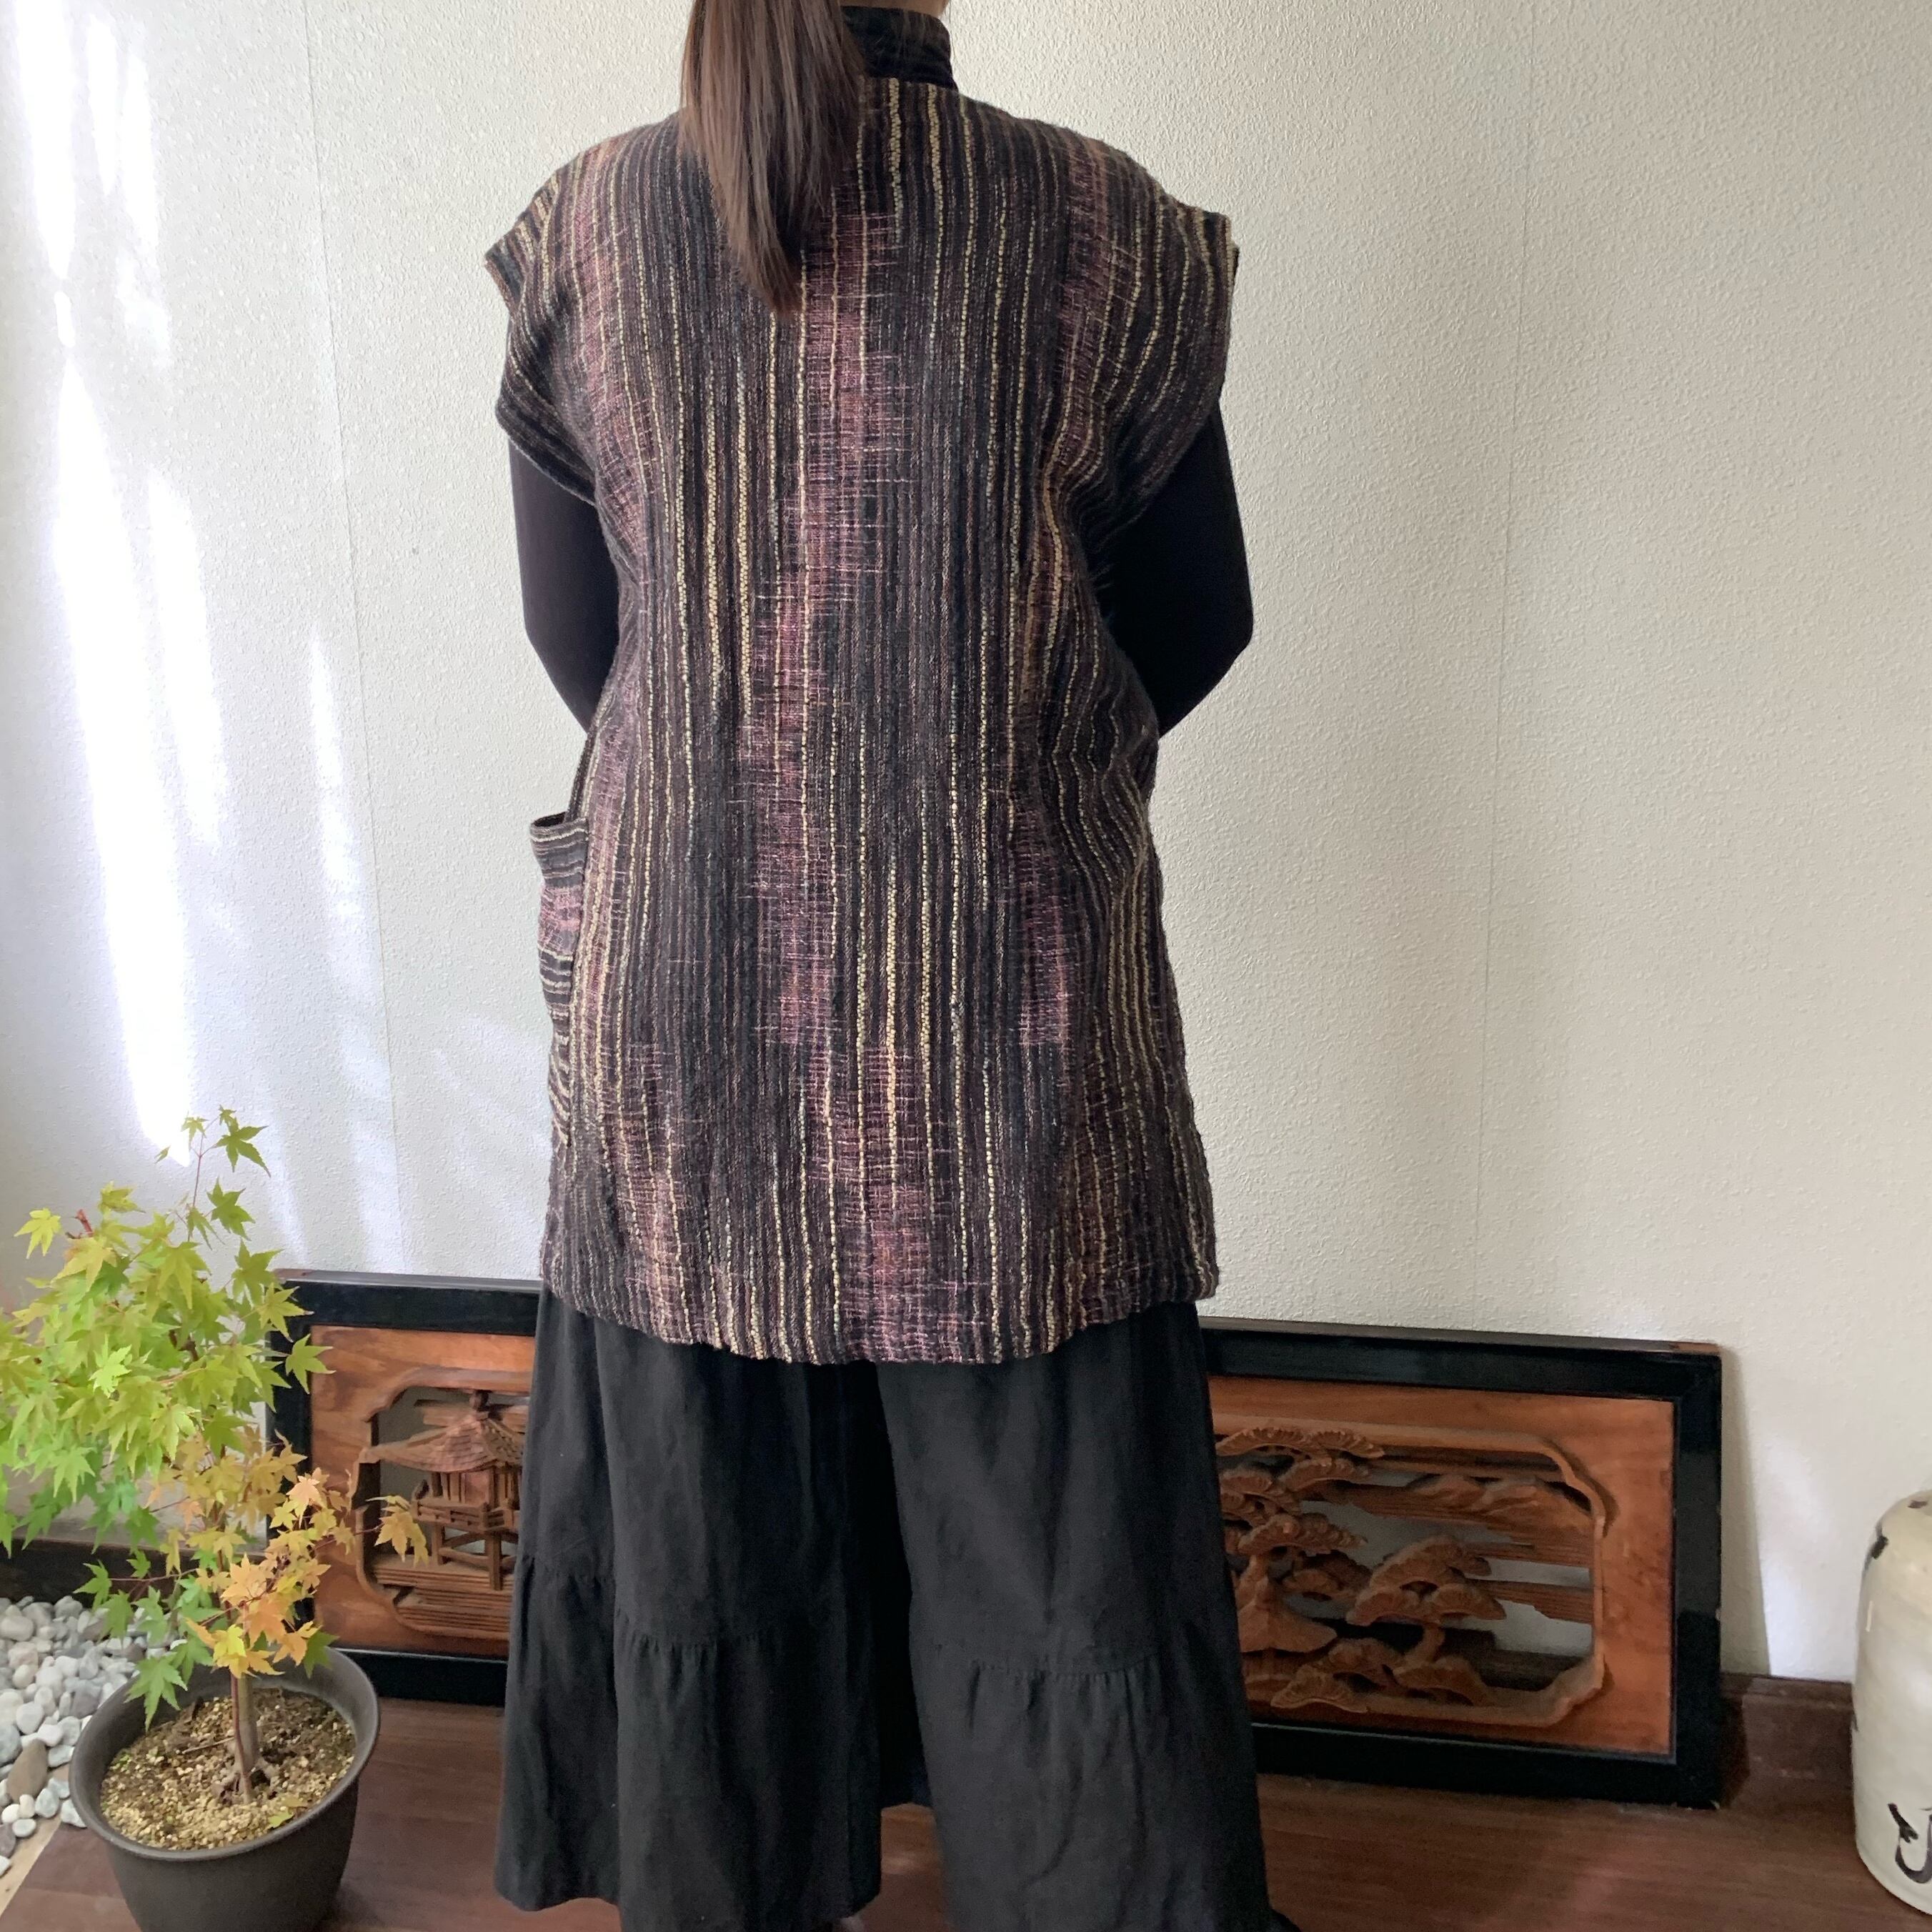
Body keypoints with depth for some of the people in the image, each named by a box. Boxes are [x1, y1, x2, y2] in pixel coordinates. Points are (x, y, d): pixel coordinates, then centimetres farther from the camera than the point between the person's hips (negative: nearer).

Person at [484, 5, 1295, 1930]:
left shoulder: (583, 233, -2)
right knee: (1062, 1512, 14)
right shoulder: (1107, 234, -6)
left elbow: (574, 638, 5)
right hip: (1021, 992, -1)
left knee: (704, 1500, 19)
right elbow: (1200, 619, 2)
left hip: (688, 972, 2)